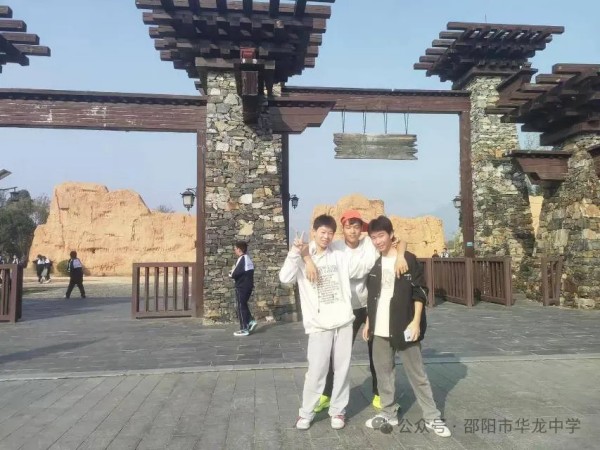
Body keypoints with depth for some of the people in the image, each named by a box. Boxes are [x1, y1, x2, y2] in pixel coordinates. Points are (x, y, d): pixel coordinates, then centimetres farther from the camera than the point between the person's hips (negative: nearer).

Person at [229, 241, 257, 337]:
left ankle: (244, 329, 2)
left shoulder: (241, 259, -16)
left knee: (241, 307, -1)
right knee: (244, 306, 20)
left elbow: (234, 274, -19)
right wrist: (234, 272, 7)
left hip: (241, 287, -9)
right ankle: (251, 321, 11)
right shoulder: (248, 259, 13)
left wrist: (231, 273, 2)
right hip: (248, 286, 9)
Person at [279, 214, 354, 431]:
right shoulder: (302, 257, -2)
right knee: (316, 371, -2)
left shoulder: (339, 256, 8)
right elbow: (284, 278, -17)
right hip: (319, 323, -3)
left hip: (343, 320, 3)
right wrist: (295, 252, -25)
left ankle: (338, 410, 24)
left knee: (342, 368, 9)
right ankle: (306, 413, 16)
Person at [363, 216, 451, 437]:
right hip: (380, 329, 5)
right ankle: (388, 413, 25)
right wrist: (368, 322, 12)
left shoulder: (408, 259, -6)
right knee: (383, 372, 12)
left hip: (404, 327, -5)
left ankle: (432, 417, 16)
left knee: (417, 374, 4)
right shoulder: (374, 263, 8)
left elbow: (419, 292, -7)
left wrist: (416, 321, -14)